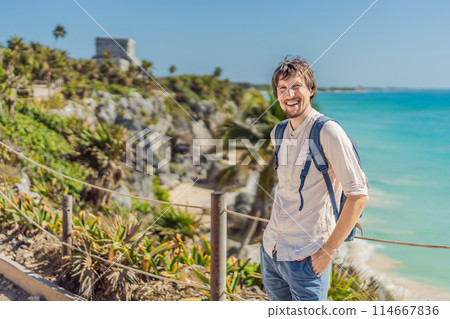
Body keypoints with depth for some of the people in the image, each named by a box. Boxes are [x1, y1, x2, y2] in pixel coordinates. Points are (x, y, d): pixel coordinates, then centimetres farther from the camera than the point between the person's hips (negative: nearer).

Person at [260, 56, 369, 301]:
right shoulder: (279, 133, 7)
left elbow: (358, 195, -18)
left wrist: (328, 250, -16)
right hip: (270, 250, 7)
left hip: (305, 258, -7)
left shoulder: (327, 131, -15)